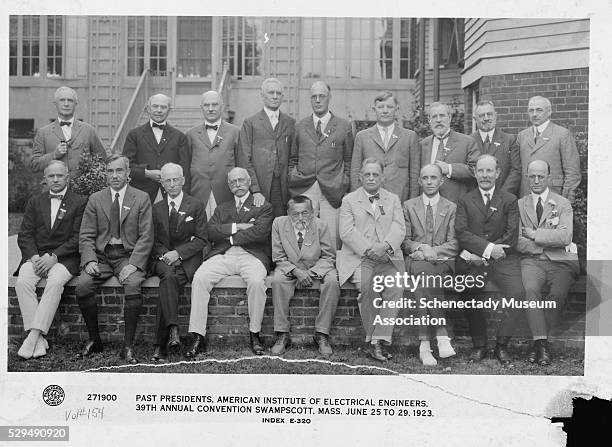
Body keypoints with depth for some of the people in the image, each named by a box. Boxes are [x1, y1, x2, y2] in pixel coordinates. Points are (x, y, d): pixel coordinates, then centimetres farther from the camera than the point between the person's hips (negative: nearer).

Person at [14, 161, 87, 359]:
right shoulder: (35, 202, 18)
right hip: (36, 255, 3)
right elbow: (24, 235, 10)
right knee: (22, 282, -27)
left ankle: (33, 336, -33)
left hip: (64, 258, -3)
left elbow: (78, 238, -3)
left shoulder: (80, 202, 6)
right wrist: (34, 257, -9)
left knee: (55, 282, -34)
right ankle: (38, 340, -28)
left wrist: (53, 256, -14)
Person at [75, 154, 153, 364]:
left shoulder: (141, 198, 5)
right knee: (82, 285, -25)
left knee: (133, 284, -32)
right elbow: (86, 235, 7)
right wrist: (89, 260, -12)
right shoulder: (95, 199, 12)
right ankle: (94, 340, -7)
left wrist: (133, 264, -16)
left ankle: (128, 345, -23)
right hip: (101, 255, 2)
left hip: (129, 255, -2)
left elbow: (146, 237, -1)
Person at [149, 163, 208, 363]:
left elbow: (201, 240, 2)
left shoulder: (196, 206, 9)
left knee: (167, 281, -32)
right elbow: (153, 241, 14)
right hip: (163, 259, 2)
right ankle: (173, 330, -44)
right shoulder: (156, 209, 18)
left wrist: (178, 253, -13)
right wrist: (163, 254, -9)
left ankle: (161, 344, -34)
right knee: (168, 275, -35)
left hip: (188, 260, -2)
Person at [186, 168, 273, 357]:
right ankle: (198, 338, -24)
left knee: (256, 281, -35)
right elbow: (210, 232, 8)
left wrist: (230, 237, -1)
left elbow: (259, 232, -4)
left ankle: (255, 334, -19)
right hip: (222, 255, 3)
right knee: (199, 279, -26)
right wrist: (236, 227, -3)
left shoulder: (263, 206, 15)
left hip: (251, 255, -3)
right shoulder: (222, 208, 27)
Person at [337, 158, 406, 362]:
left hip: (388, 257, 2)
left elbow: (399, 228, 6)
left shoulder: (393, 199, 21)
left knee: (396, 285, -29)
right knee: (367, 286, -32)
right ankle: (372, 339, -21)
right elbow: (346, 232, 0)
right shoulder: (349, 200, 14)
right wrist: (368, 249, -14)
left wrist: (385, 246, -14)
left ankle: (380, 340, -28)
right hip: (358, 258, -2)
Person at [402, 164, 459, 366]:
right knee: (424, 272, -36)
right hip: (416, 260, 1)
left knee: (425, 274, -35)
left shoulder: (452, 208, 15)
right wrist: (420, 247, -10)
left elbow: (454, 244, 5)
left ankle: (425, 343, -35)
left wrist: (433, 251, -13)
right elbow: (405, 241, 11)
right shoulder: (408, 206, 17)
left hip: (443, 262, 0)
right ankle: (441, 336, -36)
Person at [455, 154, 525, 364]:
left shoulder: (509, 200, 12)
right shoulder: (465, 201, 14)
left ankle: (501, 345, -8)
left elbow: (512, 237, 1)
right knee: (469, 294, -25)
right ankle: (479, 345, -8)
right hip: (472, 260, 0)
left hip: (502, 260, 0)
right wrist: (488, 247, -15)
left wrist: (480, 255, -9)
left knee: (517, 293, -24)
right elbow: (461, 233, 0)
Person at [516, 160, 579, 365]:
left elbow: (565, 237, -6)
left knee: (557, 294, -28)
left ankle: (539, 342, -14)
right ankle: (541, 342, -26)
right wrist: (547, 242, -6)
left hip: (561, 261, 0)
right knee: (530, 289, -30)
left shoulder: (563, 204, 9)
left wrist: (534, 235, -5)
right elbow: (517, 241, 1)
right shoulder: (519, 205, 12)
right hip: (532, 260, 1)